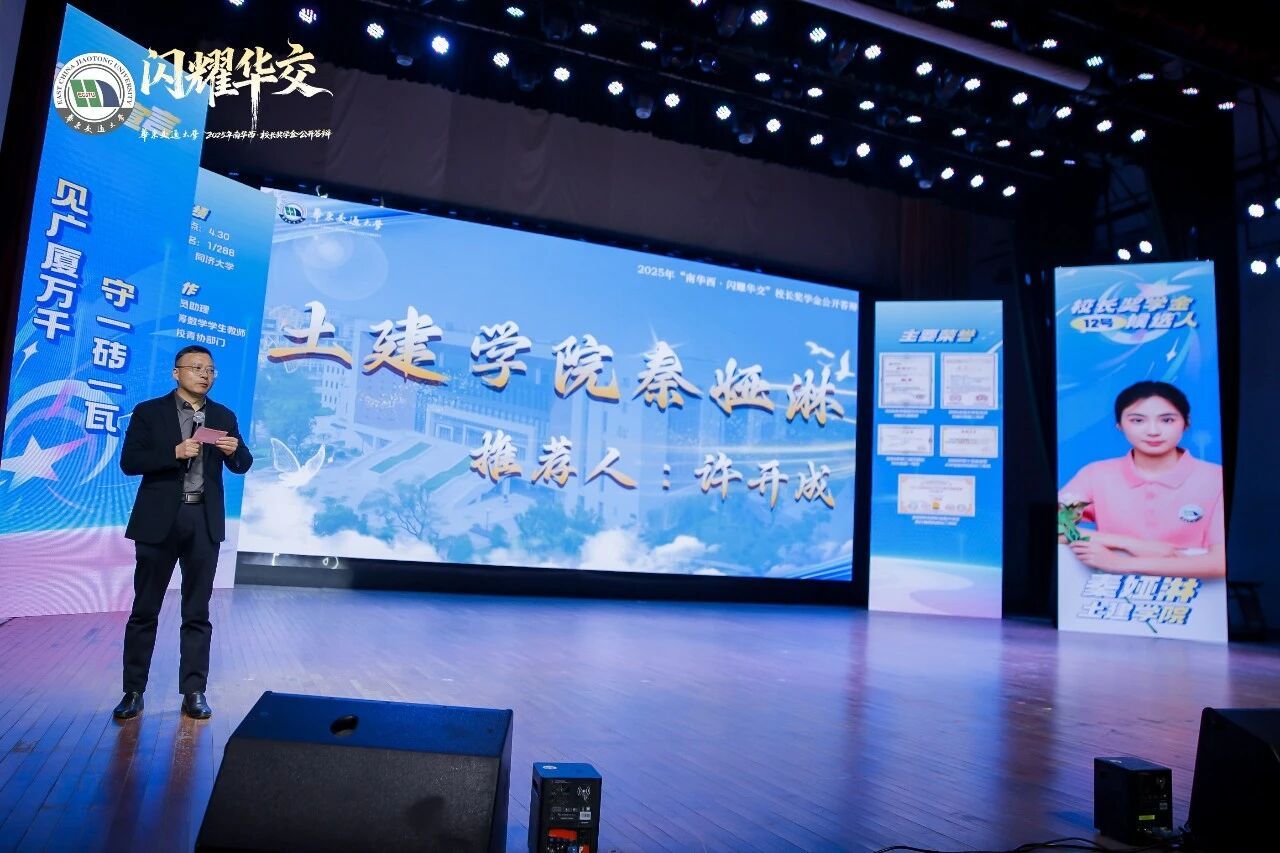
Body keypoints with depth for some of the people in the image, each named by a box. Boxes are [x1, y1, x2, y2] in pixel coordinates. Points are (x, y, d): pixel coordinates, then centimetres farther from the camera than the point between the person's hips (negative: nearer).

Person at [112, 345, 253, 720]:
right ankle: (133, 691, 16)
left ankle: (194, 692, 10)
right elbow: (129, 462, -6)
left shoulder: (223, 417, 10)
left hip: (204, 520, 2)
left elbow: (242, 465, 6)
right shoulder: (149, 412, 2)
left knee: (197, 612, 5)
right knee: (145, 608, 5)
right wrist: (175, 452, -19)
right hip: (159, 519, -2)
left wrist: (235, 450, -16)